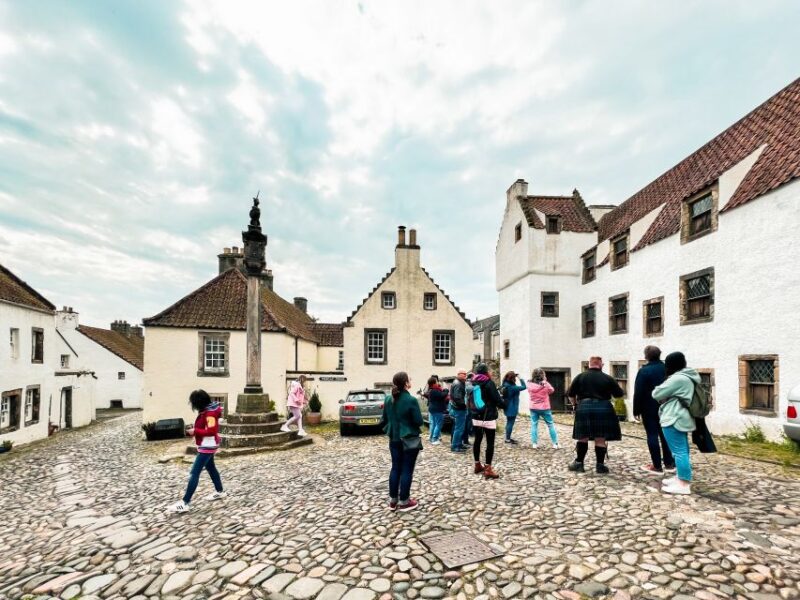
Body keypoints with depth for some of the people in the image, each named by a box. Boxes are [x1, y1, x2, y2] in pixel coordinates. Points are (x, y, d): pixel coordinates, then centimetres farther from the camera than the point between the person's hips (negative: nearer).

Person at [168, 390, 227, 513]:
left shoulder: (210, 413, -24)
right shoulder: (205, 411, 6)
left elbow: (211, 431, -28)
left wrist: (195, 431, -23)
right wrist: (195, 430, 4)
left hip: (207, 446, -11)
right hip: (206, 446, 11)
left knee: (194, 473, -9)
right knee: (211, 468, 22)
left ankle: (185, 503, -5)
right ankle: (220, 492, 36)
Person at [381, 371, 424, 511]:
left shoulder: (388, 400, -1)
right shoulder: (411, 400, -19)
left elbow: (384, 420, 8)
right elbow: (419, 421, -14)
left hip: (394, 439, 6)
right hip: (410, 440, -6)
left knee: (395, 468, 15)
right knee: (407, 470, 5)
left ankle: (393, 500, 23)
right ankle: (404, 502, 14)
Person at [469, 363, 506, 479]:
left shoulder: (473, 384, 8)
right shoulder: (489, 383, -13)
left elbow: (469, 400, 15)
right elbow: (498, 400, -13)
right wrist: (504, 405, 6)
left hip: (476, 418, 7)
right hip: (488, 418, -7)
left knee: (477, 440, 14)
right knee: (490, 442, -2)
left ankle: (477, 465, 23)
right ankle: (488, 469, -2)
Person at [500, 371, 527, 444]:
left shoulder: (505, 385, 1)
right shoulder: (512, 387, -24)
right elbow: (524, 387, -23)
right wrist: (520, 378, -15)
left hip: (507, 408, 9)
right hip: (512, 408, -9)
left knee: (509, 423, 19)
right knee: (510, 423, 2)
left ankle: (508, 437, 29)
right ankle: (508, 439, 10)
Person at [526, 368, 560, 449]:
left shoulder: (530, 385, -8)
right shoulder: (545, 384, -14)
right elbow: (552, 390, 6)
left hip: (533, 408, 2)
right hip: (544, 408, -2)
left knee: (534, 425, 8)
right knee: (550, 425, 11)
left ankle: (534, 443, 8)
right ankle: (555, 443, 16)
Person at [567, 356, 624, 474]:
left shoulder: (580, 377, 3)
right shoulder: (608, 378, 1)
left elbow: (570, 393, 6)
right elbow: (620, 394, 8)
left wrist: (576, 402, 25)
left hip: (584, 408, 1)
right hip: (602, 409, -1)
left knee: (583, 437, 9)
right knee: (601, 439, 5)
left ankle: (579, 463, 12)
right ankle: (600, 465, 10)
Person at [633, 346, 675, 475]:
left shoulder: (644, 371, -14)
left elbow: (638, 392, -14)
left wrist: (636, 410, -6)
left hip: (649, 408, -6)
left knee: (652, 435, -1)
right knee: (665, 434, 14)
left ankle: (657, 466, 2)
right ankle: (669, 464, 20)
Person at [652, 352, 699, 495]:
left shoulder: (677, 378, -19)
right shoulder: (688, 377, 16)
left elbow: (657, 394, -13)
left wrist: (658, 388, 7)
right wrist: (666, 398, 7)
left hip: (674, 419, -11)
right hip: (682, 418, 11)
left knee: (679, 451, -7)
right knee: (682, 450, 16)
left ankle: (684, 485, -3)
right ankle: (682, 478, 26)